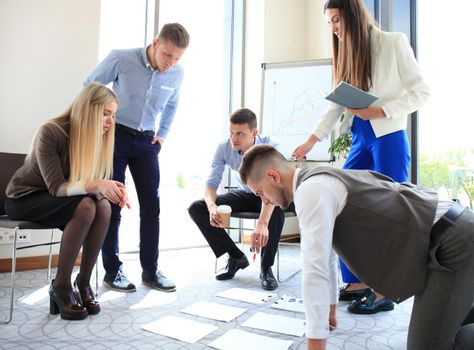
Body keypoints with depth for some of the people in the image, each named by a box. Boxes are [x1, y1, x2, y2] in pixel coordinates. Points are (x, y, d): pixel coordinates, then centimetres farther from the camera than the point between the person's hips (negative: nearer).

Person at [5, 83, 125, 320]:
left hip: (59, 201, 5)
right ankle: (60, 287, -17)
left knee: (103, 207, -26)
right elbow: (56, 187, -27)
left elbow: (95, 186, -8)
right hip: (24, 198, -5)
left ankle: (83, 282, -11)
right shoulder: (51, 132, -25)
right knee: (85, 207, -32)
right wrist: (94, 185, -43)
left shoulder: (99, 137, -8)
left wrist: (110, 189, -31)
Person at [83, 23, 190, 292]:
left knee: (152, 205, 1)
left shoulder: (177, 73, -3)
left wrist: (162, 135, 10)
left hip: (147, 142, 4)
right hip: (115, 136, -3)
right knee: (112, 204, -1)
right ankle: (113, 271, 12)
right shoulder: (121, 59, -15)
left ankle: (151, 271, 12)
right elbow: (89, 88, -1)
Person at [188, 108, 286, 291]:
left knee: (277, 209, -41)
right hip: (244, 194, 4)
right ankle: (236, 257, -3)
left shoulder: (270, 147, -28)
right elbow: (211, 183, -17)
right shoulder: (223, 148, -18)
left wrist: (263, 222, -57)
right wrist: (212, 206, -41)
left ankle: (266, 267, -15)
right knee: (196, 208, -14)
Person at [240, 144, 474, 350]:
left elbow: (315, 270, -23)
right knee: (441, 323, 24)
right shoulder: (317, 182, 13)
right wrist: (330, 310, 33)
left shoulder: (310, 190, -19)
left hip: (452, 245, -10)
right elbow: (325, 252, 23)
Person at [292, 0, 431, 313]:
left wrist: (380, 112, -16)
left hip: (389, 138, -6)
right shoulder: (347, 54, 15)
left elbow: (421, 91, -5)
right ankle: (358, 282, 16)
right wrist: (310, 141, 5)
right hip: (360, 140, 7)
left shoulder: (394, 43, -3)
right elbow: (336, 106, 12)